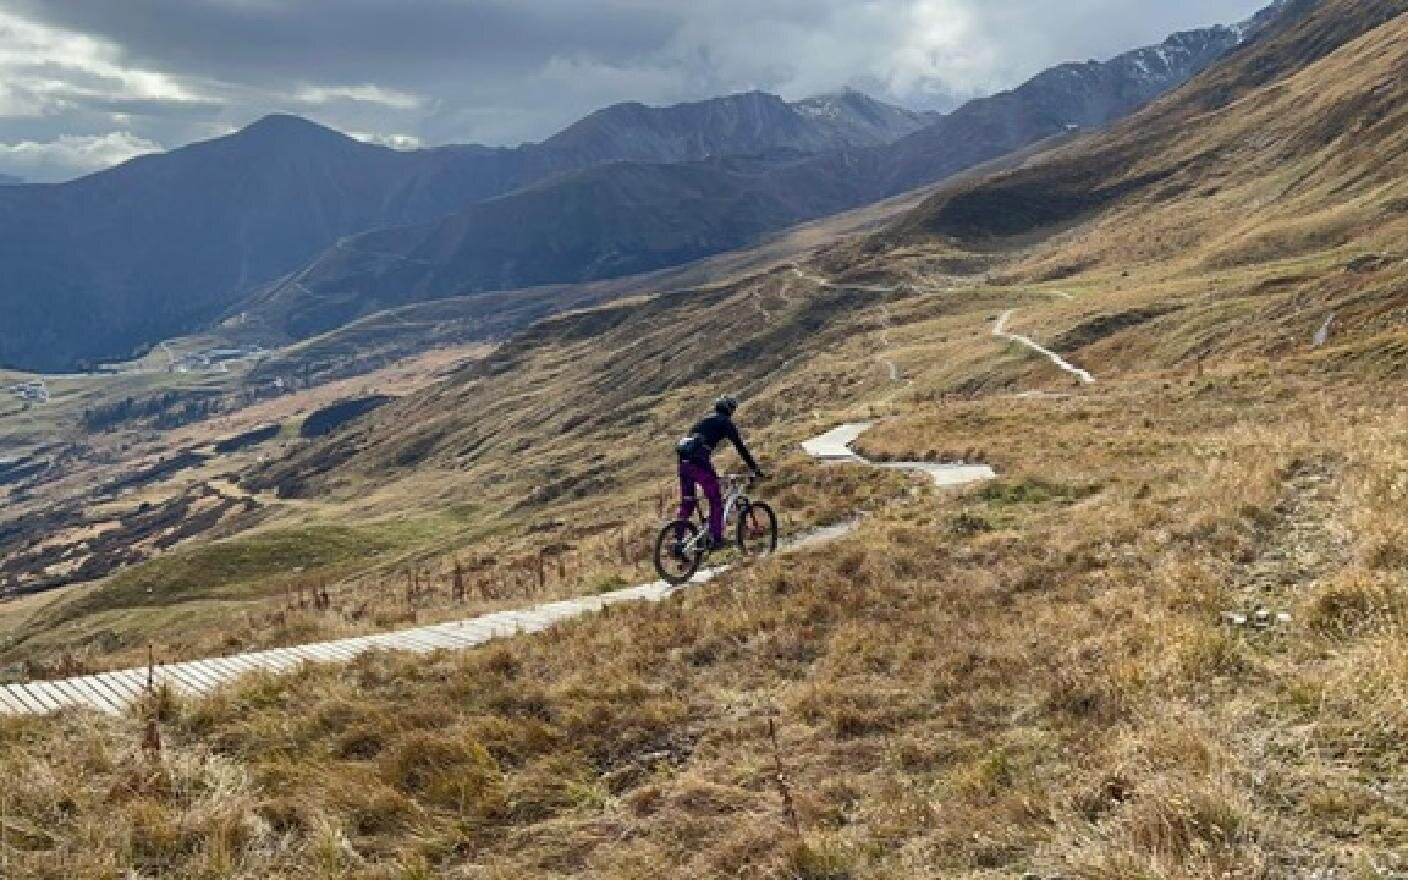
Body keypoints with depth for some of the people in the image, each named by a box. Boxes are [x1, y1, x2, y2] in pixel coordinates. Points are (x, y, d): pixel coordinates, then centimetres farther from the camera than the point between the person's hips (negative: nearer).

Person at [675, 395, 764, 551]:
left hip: (684, 462, 7)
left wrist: (710, 472, 43)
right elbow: (741, 447, 4)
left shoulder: (704, 421, 31)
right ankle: (716, 538, -2)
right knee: (716, 500, 3)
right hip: (699, 462, -7)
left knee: (686, 504, 13)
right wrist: (755, 469, 8)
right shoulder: (725, 422, 9)